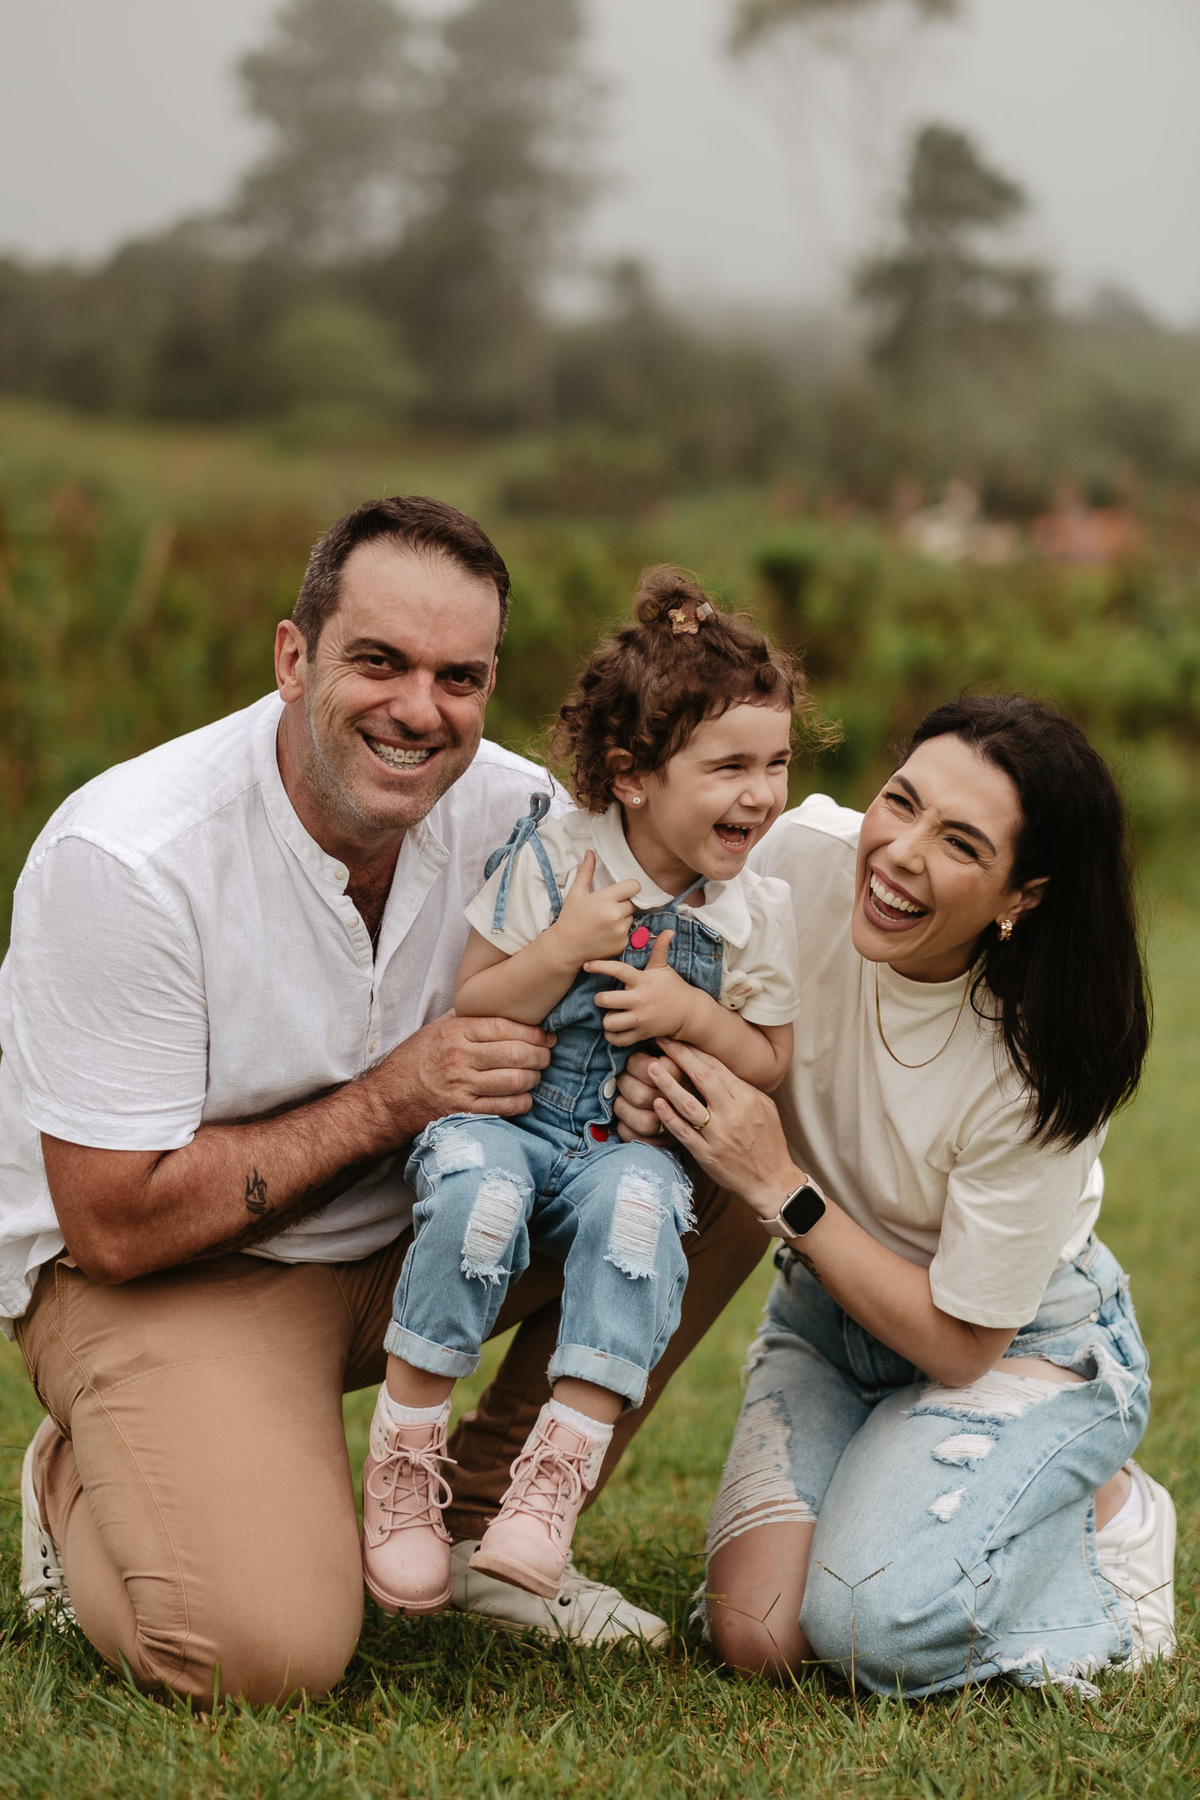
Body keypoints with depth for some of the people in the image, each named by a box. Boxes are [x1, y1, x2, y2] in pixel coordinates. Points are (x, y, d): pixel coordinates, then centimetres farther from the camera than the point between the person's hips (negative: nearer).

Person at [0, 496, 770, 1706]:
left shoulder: (518, 814, -9)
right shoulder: (125, 859, -25)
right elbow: (115, 1225, -22)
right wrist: (390, 1101, -26)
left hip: (413, 1241, 6)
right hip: (160, 1275, -6)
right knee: (265, 1649, -29)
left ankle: (485, 1520, 2)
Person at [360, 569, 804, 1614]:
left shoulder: (757, 911, 1)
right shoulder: (550, 859, -6)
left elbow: (768, 1067, 8)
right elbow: (471, 1011, -4)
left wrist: (691, 1013, -12)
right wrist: (565, 949, -21)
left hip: (633, 1143, 1)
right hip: (506, 1116, -1)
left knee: (635, 1201, -34)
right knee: (479, 1190, -35)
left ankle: (561, 1467, -28)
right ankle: (406, 1455, -20)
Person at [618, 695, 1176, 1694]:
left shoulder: (1042, 1070, -30)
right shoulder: (806, 856, -21)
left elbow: (960, 1342, -21)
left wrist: (781, 1189, -28)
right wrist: (661, 1074, -24)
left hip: (1023, 1343, -4)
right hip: (827, 1315, 4)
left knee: (882, 1623, -27)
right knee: (758, 1632, -16)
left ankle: (1106, 1509, 2)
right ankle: (878, 1496, 15)